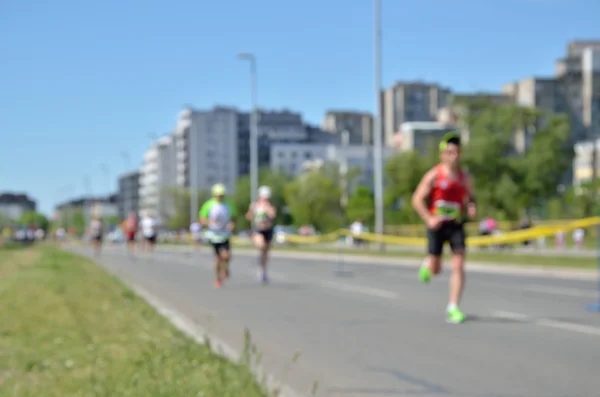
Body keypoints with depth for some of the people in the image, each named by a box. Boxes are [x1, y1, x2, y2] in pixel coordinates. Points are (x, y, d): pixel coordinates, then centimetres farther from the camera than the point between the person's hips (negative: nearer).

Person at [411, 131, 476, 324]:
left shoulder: (465, 177, 5)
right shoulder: (434, 175, -7)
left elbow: (470, 197, 20)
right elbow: (417, 199, -5)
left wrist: (472, 207, -4)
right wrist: (429, 219, -17)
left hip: (456, 225, 3)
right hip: (437, 224, -3)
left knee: (458, 265, -11)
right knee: (435, 270, 4)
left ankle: (453, 308, -7)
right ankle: (427, 264, 43)